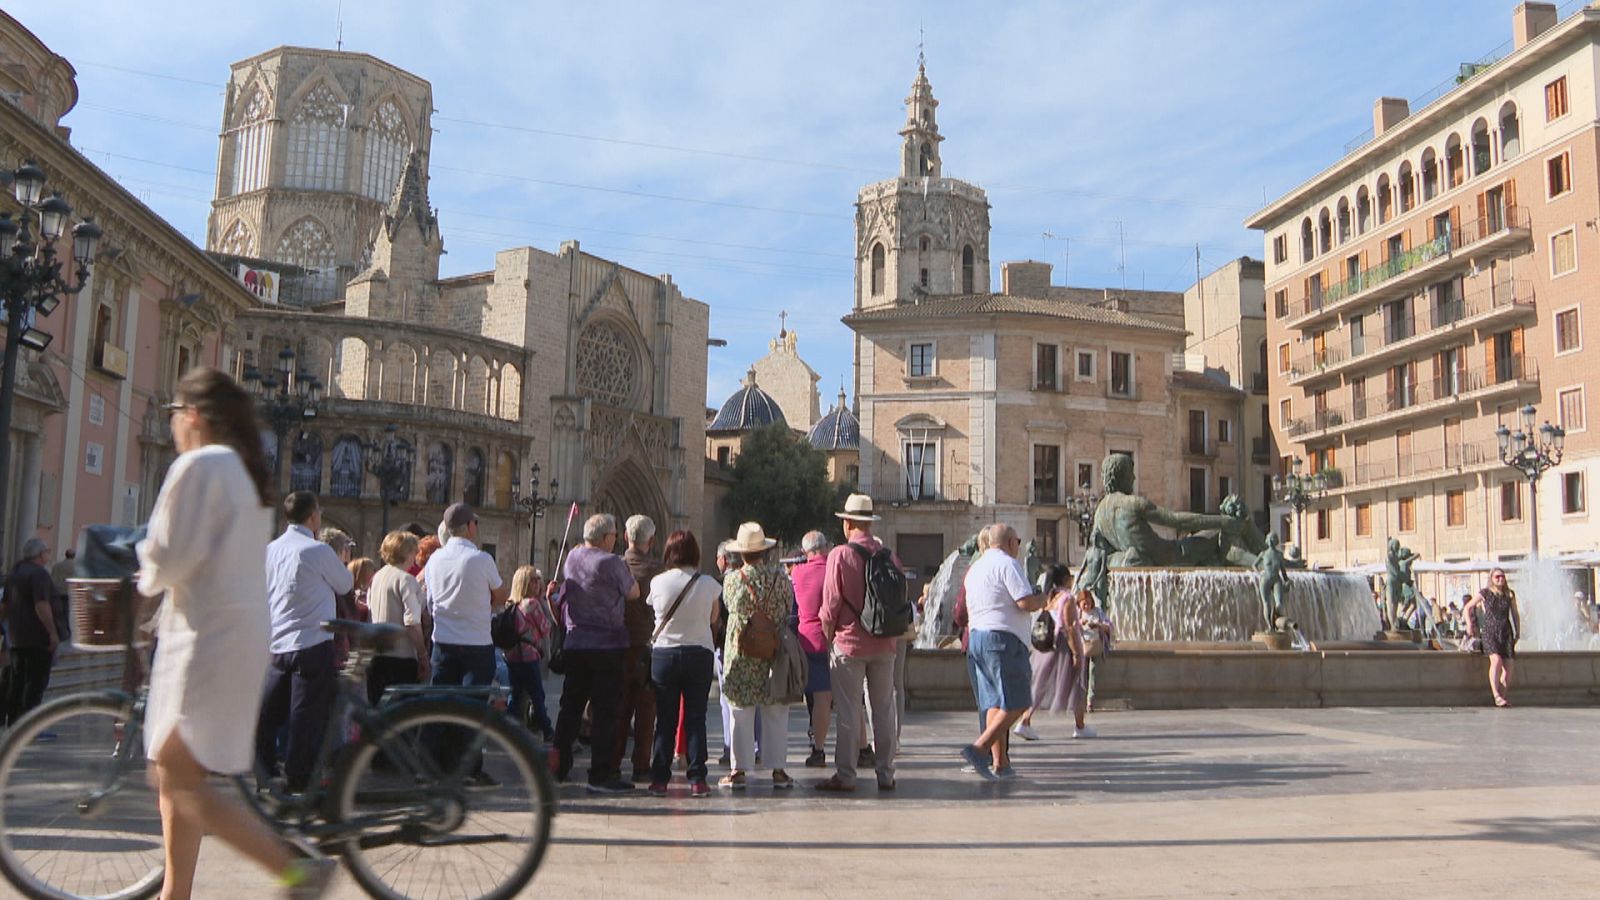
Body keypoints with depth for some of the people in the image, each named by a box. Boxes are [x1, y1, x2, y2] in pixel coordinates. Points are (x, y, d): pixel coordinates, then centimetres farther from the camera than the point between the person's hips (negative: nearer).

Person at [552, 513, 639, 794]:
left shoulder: (572, 557, 7)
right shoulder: (611, 562, -14)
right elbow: (633, 593, -4)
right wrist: (626, 571, 12)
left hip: (575, 644, 7)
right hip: (607, 645, -6)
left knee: (571, 706, 16)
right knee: (606, 711, -2)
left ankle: (559, 766, 21)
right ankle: (601, 774, -1)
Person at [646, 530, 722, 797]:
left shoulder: (658, 582, -5)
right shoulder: (708, 585, -6)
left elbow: (651, 609, 8)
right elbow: (713, 617, 6)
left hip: (663, 653, 1)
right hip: (699, 653, 0)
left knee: (664, 719, 7)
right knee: (695, 719, 4)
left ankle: (659, 779, 9)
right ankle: (697, 779, 3)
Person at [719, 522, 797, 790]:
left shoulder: (733, 579, -7)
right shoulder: (780, 575, -5)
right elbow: (789, 607, 3)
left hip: (741, 652, -1)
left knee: (741, 713, 5)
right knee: (776, 713, 7)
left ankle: (740, 770, 6)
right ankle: (778, 770, 10)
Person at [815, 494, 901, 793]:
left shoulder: (840, 555, -10)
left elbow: (831, 601, -9)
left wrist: (829, 634, 6)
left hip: (850, 642, -4)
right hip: (884, 644, 4)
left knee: (849, 712, 0)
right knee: (884, 710, 10)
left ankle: (845, 776, 3)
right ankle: (885, 774, 15)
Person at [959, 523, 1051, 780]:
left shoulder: (974, 568, 19)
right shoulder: (1007, 564, -8)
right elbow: (1027, 603, -17)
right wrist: (1042, 599, 5)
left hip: (976, 636, 9)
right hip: (1004, 638, -9)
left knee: (994, 703, 10)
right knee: (1016, 704, -7)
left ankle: (1000, 764, 8)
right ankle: (979, 748, -19)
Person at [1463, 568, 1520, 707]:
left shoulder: (1510, 594, 11)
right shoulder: (1485, 593, 2)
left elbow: (1515, 614, 20)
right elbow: (1467, 608, 9)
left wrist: (1518, 632, 14)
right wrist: (1469, 625, 1)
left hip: (1506, 632, 4)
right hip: (1489, 631, -4)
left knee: (1508, 666, -4)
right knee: (1496, 660, -24)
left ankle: (1504, 696, 11)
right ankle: (1496, 695, -27)